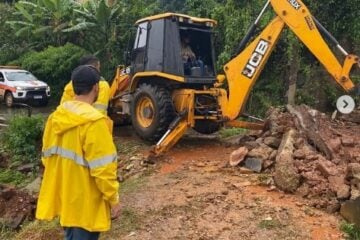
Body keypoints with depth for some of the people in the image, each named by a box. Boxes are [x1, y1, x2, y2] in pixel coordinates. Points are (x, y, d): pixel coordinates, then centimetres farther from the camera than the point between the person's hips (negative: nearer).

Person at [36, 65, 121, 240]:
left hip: (63, 197, 8)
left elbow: (47, 156, 10)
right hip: (85, 202, -7)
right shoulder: (93, 121, -24)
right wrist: (113, 199, -11)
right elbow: (102, 168, -23)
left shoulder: (56, 116, 1)